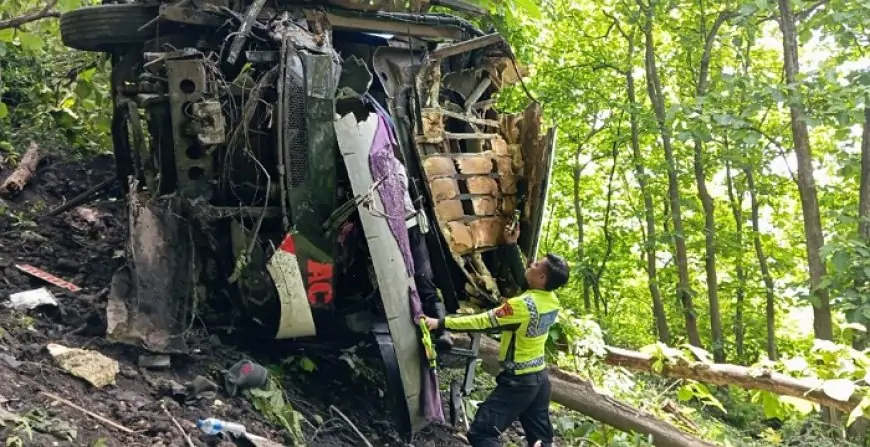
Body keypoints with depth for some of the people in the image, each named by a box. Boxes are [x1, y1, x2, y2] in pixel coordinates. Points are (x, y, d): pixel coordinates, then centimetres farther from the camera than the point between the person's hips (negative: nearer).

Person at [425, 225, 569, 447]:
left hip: (518, 381, -8)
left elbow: (483, 322, -23)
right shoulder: (552, 301, -1)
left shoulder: (524, 305, -24)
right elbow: (524, 279, 17)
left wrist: (440, 323, -21)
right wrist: (513, 246, 17)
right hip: (539, 377, 9)